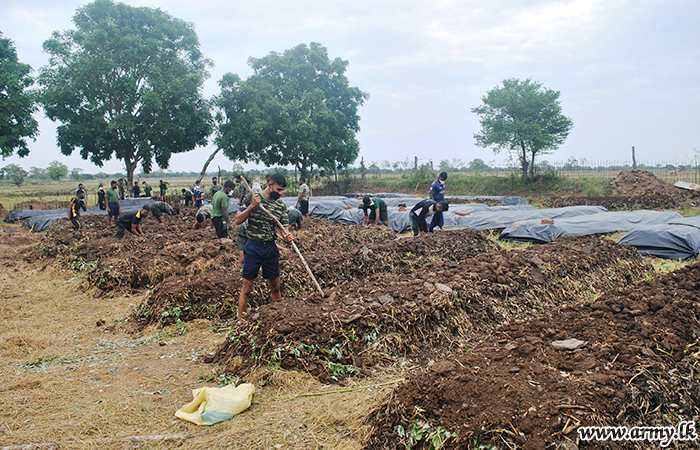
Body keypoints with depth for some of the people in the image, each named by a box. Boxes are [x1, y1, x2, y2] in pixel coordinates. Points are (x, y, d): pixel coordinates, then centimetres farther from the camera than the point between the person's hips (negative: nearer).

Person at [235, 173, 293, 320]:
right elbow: (238, 221, -4)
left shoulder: (281, 205, 5)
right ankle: (241, 321, 10)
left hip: (271, 248, 3)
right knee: (247, 287, 0)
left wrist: (287, 236, -18)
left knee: (275, 287, 12)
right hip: (253, 248, -3)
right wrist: (252, 206, -17)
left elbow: (283, 228, 5)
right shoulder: (251, 198, -3)